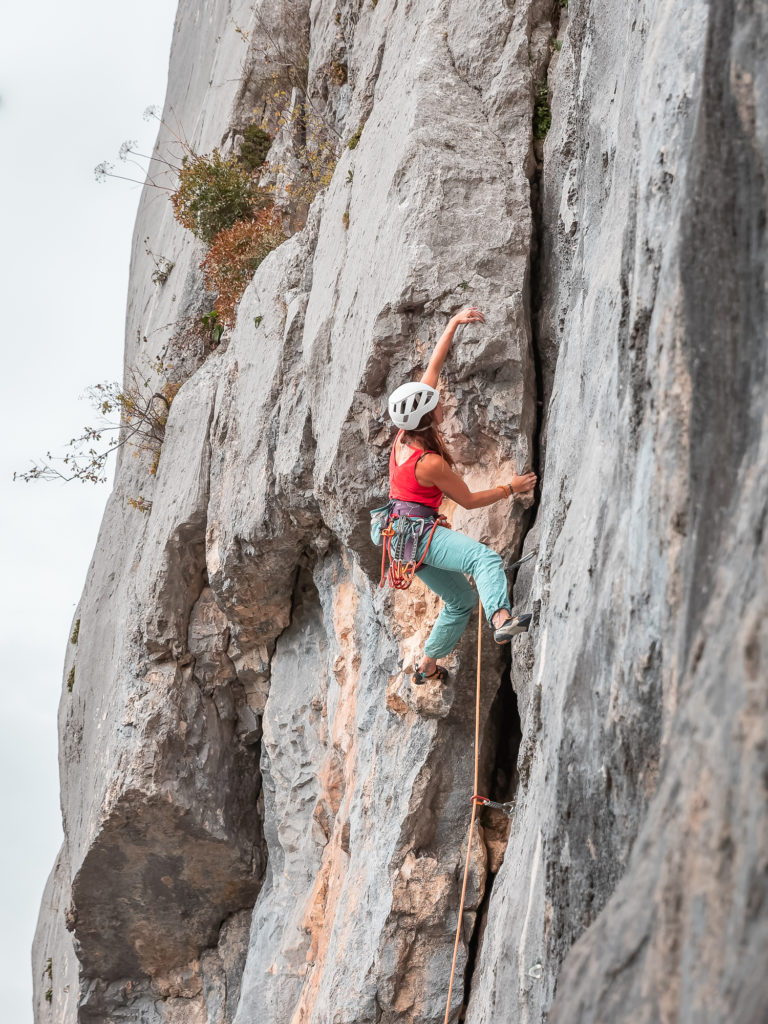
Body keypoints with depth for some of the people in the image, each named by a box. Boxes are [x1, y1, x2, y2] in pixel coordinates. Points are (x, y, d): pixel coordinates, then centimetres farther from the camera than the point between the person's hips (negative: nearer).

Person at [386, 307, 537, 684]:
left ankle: (427, 665, 30)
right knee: (485, 557, -34)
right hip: (420, 532, -10)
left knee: (461, 600, 20)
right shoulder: (431, 463, -22)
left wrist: (453, 324, 7)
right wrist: (510, 488, 3)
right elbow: (469, 500, -7)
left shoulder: (405, 434, -1)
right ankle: (501, 618, -60)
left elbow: (433, 368, 6)